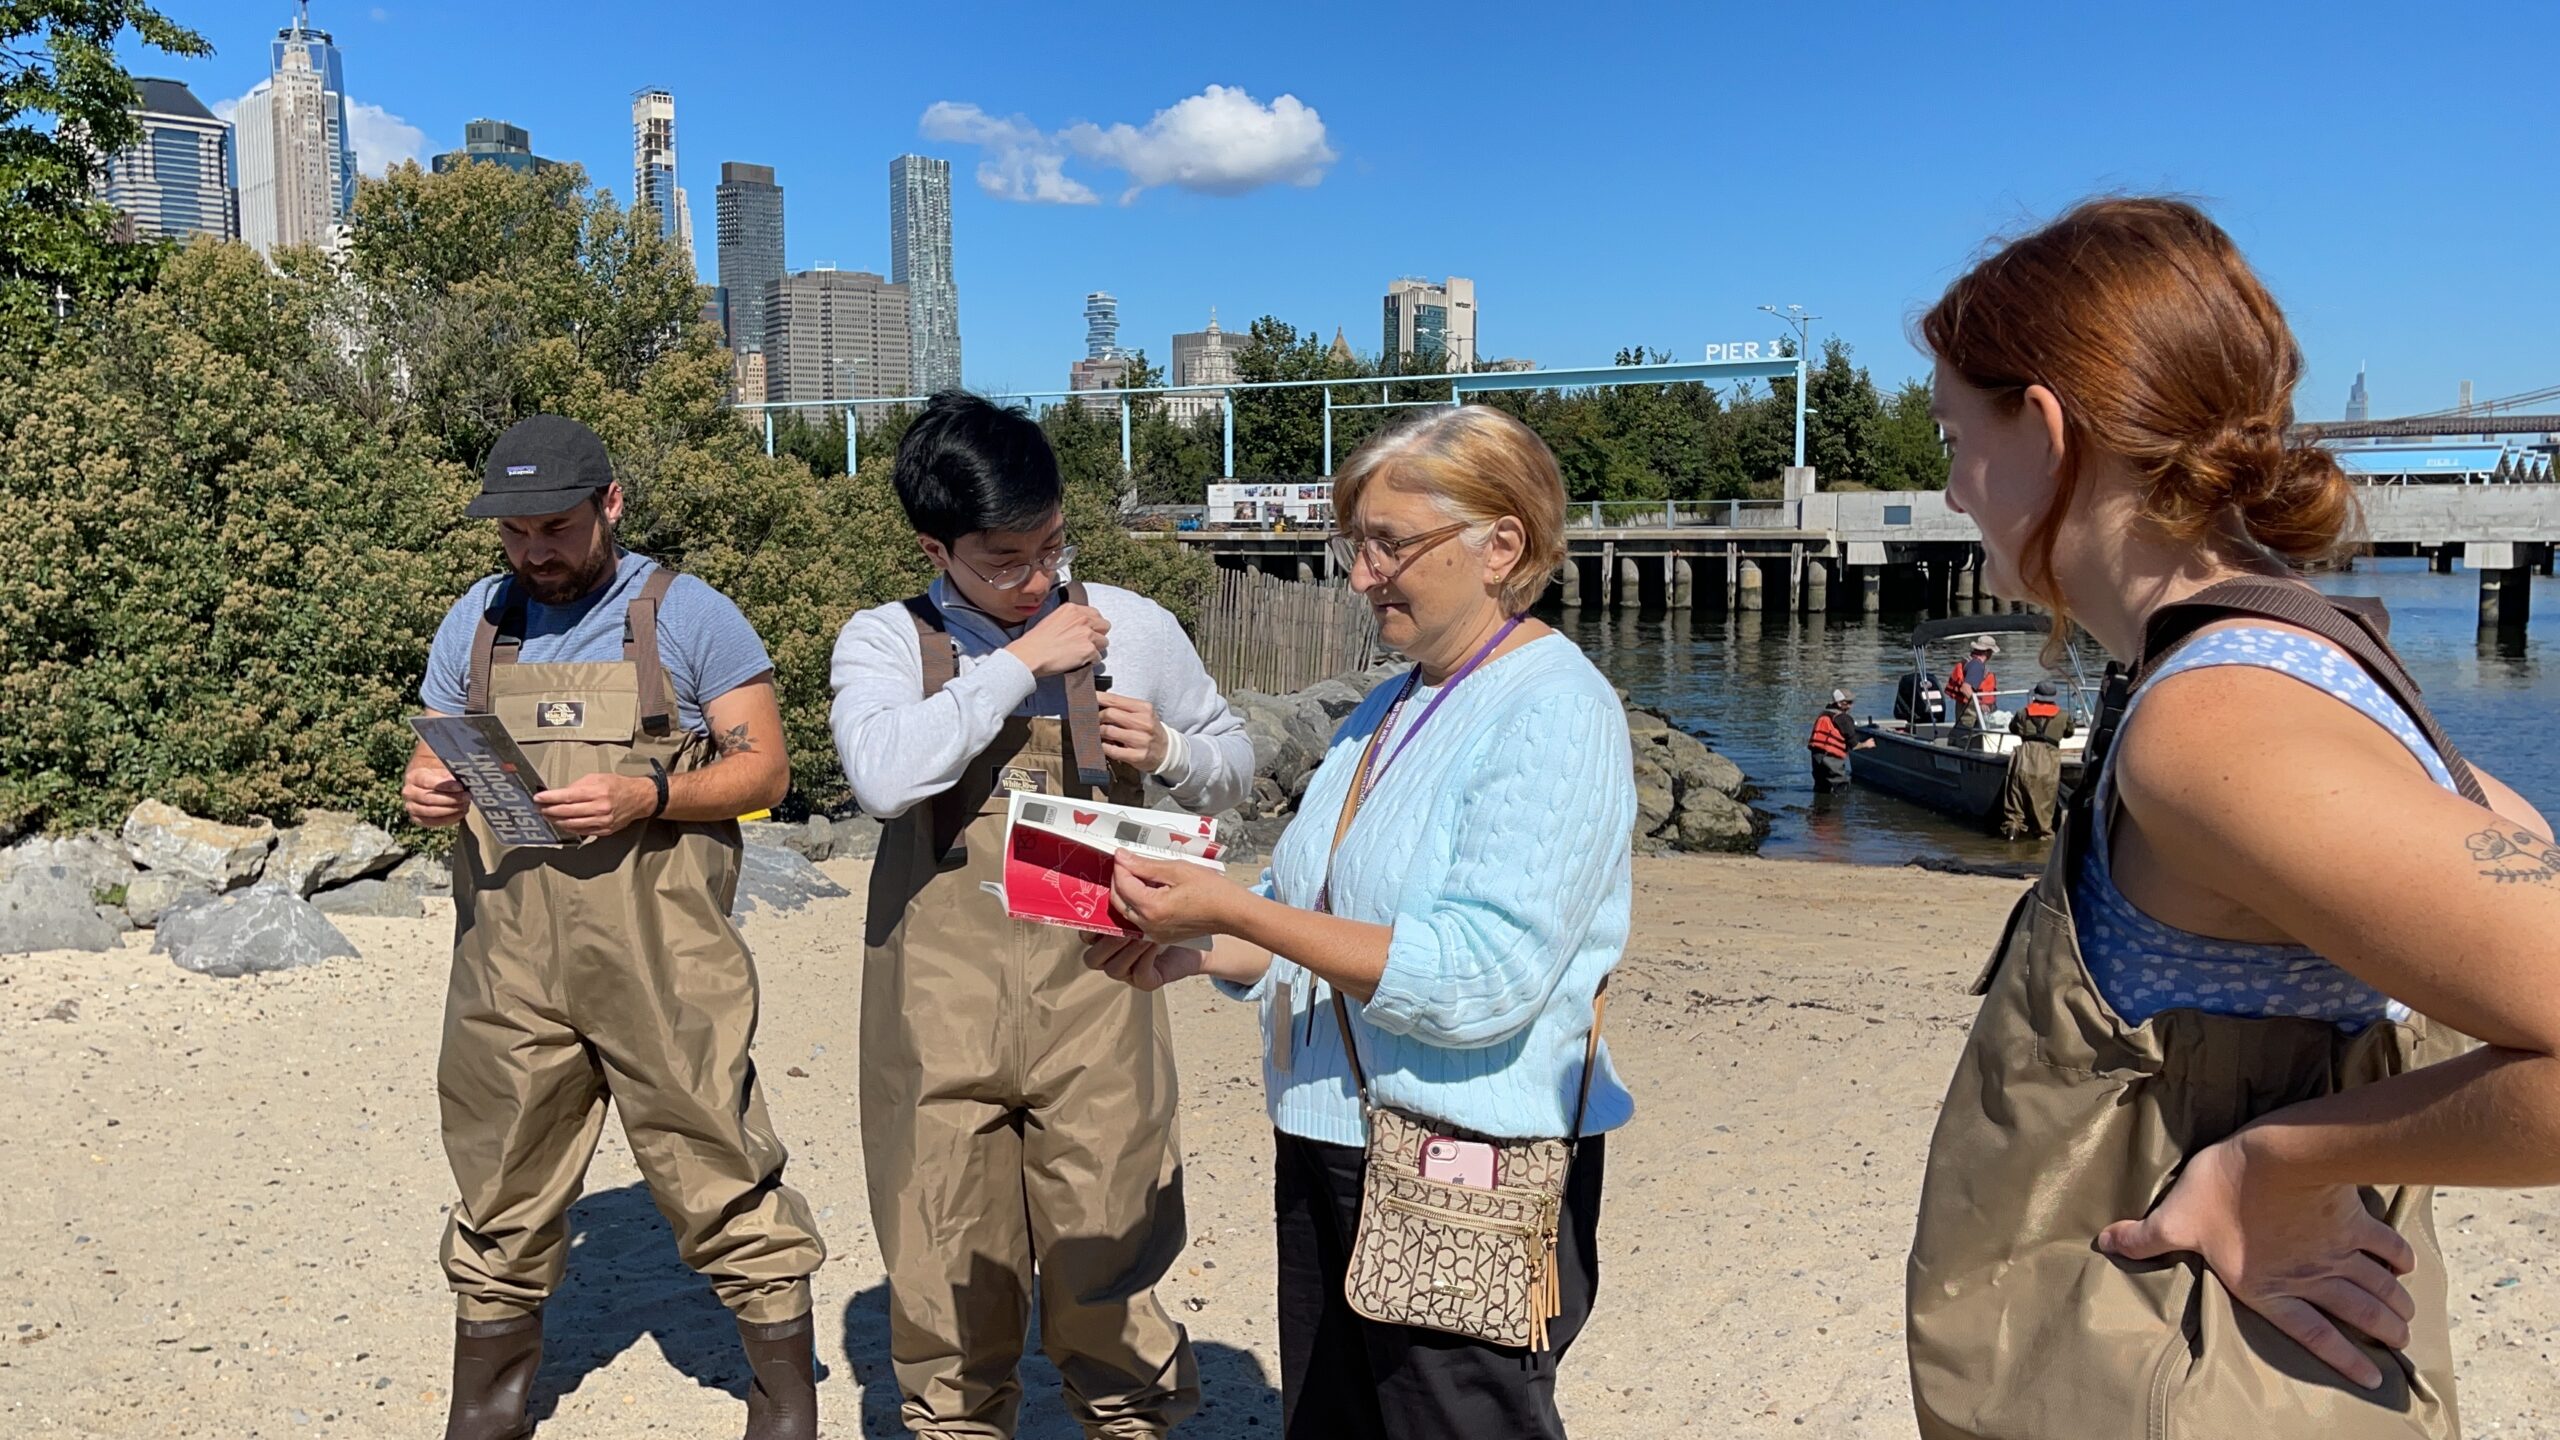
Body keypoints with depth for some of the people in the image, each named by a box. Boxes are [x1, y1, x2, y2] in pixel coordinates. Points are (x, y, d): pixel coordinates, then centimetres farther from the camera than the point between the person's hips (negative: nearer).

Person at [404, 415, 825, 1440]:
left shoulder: (688, 616, -1)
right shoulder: (473, 623, 13)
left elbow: (763, 769, -3)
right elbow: (430, 763, 18)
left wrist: (645, 795, -20)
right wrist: (425, 793, -6)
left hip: (662, 965, -4)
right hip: (508, 966, 4)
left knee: (723, 1179, -2)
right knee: (502, 1201, 14)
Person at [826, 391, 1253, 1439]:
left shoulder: (1133, 628, 5)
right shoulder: (882, 643, 2)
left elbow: (1233, 765, 16)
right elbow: (884, 774, -18)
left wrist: (1167, 747, -6)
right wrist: (1020, 662, -14)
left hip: (1093, 1007, 0)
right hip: (940, 1018, 0)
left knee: (1108, 1284, 6)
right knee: (947, 1296, 12)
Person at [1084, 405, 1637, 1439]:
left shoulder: (1554, 714, -16)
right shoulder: (1390, 710, 11)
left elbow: (1478, 981, -25)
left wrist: (1235, 909, -24)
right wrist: (1198, 954, -1)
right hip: (1329, 1157, 8)